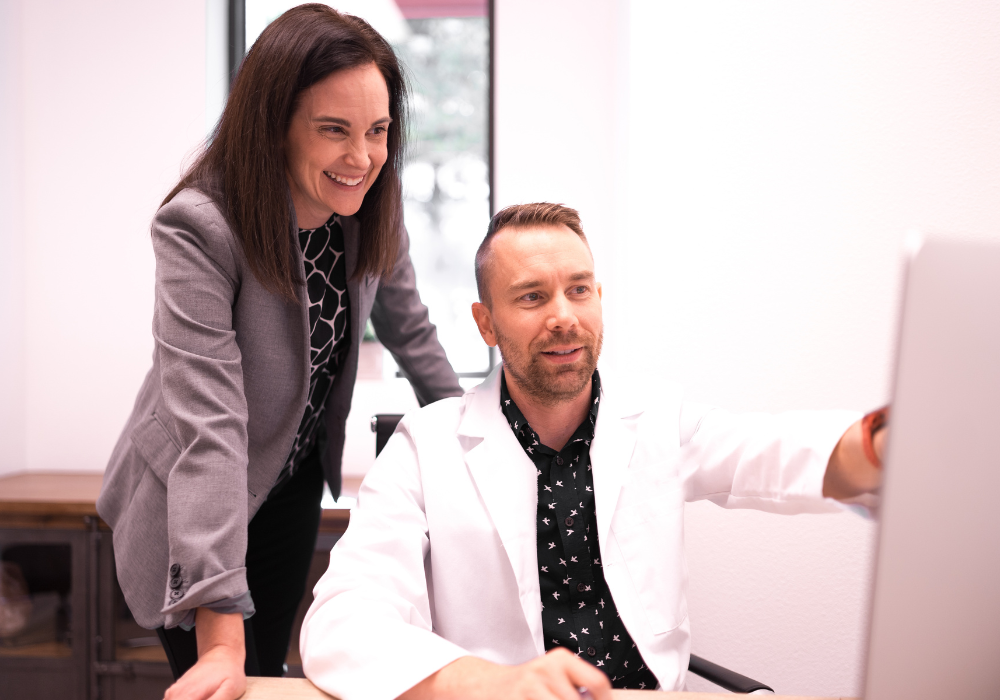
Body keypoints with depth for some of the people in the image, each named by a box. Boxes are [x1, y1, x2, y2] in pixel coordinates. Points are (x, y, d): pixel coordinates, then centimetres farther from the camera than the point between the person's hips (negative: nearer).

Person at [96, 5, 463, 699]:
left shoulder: (371, 210, -12)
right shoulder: (199, 230, -31)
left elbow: (408, 329, 7)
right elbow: (208, 423, -37)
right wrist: (220, 638, -40)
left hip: (295, 486, 6)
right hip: (189, 507, -5)